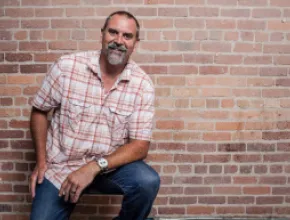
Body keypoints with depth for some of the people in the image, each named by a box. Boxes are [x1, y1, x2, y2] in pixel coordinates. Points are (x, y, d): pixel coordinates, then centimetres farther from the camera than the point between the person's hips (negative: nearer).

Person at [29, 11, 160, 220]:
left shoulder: (143, 84, -11)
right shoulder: (67, 66, -11)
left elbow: (140, 145, -12)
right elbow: (39, 111, 2)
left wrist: (94, 167, -24)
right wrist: (41, 161, -4)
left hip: (110, 165, 0)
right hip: (61, 167, 0)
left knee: (148, 182, -25)